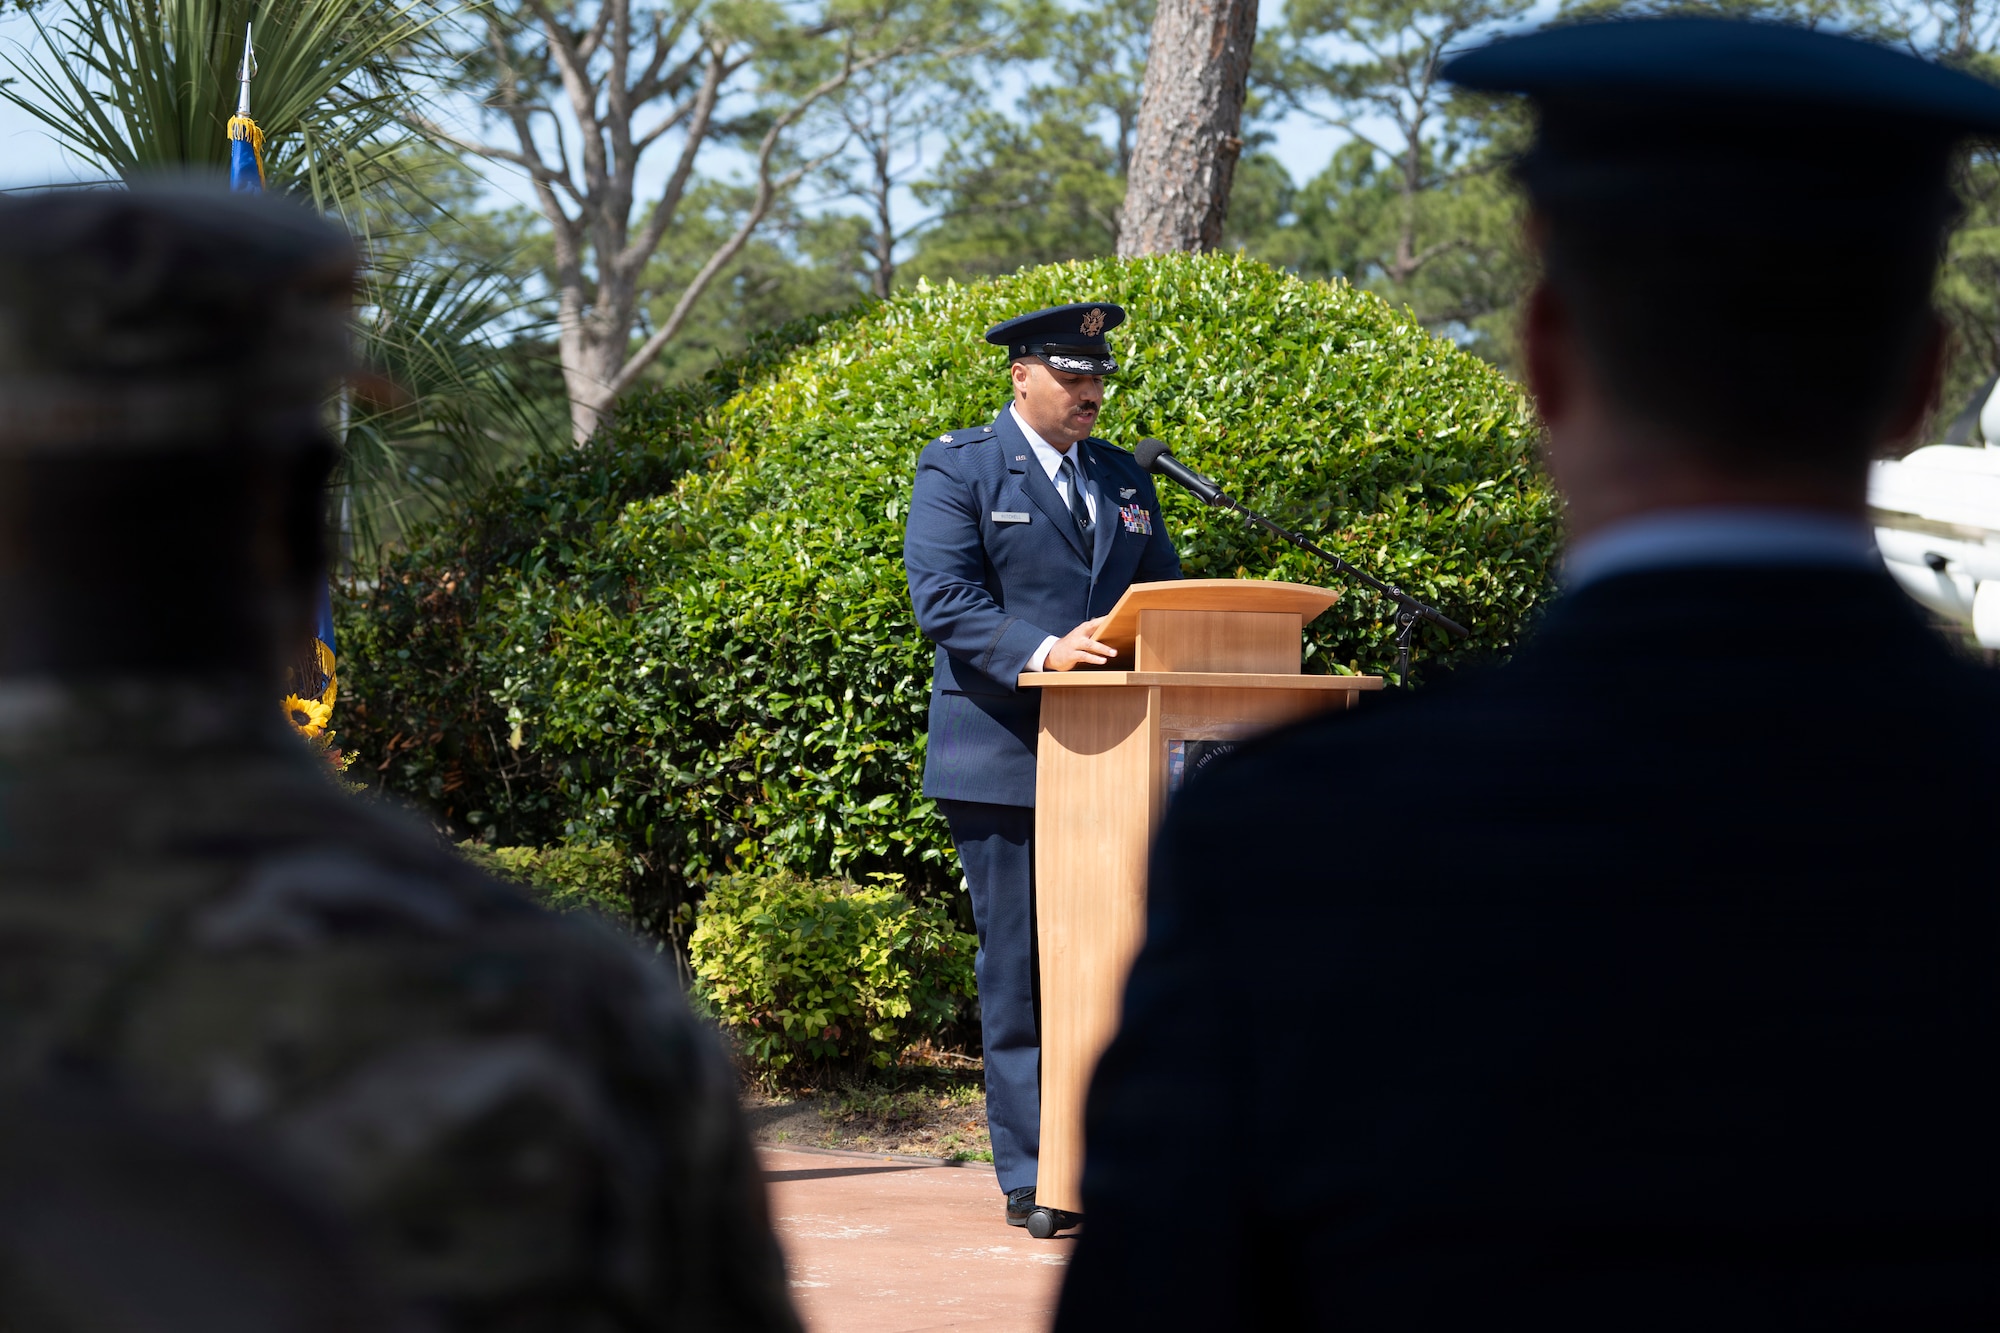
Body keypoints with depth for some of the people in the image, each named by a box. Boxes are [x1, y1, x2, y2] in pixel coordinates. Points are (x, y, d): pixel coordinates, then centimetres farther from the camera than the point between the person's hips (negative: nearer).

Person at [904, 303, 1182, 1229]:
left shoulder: (1123, 478, 18)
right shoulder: (958, 468, 0)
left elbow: (1164, 593, 19)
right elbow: (941, 598, -11)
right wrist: (1042, 652, -25)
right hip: (1005, 760, -5)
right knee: (1018, 969, -1)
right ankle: (1031, 1176, 4)